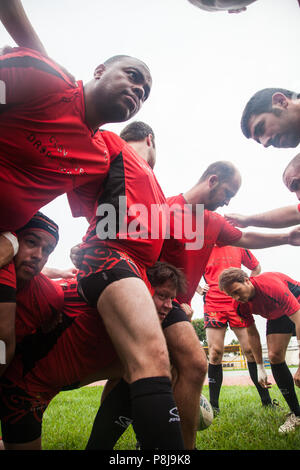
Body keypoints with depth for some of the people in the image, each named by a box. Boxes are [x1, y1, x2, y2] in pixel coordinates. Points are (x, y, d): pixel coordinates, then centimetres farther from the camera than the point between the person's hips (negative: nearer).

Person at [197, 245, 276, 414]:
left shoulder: (238, 247, 11)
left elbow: (256, 268, 24)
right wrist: (200, 290, 5)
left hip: (238, 303, 1)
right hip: (213, 304, -1)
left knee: (251, 350, -1)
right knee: (215, 353, -4)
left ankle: (267, 401, 12)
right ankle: (214, 405, 6)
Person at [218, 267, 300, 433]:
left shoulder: (272, 285, -40)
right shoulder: (240, 305, -20)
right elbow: (252, 333, -5)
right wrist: (260, 367, -5)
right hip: (276, 316, 5)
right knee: (274, 356, -10)